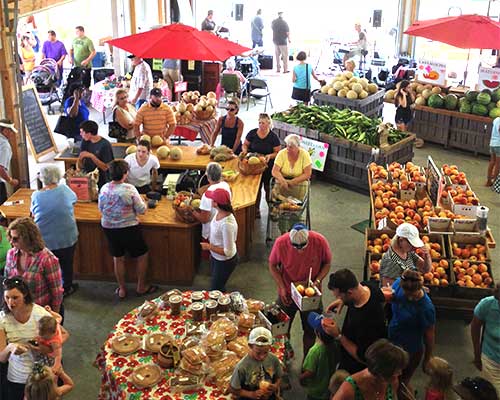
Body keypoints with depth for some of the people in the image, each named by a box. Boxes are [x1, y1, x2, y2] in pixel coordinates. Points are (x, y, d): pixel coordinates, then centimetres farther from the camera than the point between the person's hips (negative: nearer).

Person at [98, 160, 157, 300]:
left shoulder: (104, 189, -7)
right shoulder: (129, 189, -21)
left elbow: (100, 208, 6)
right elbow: (141, 210, -15)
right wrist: (141, 202, 6)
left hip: (109, 228, 5)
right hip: (129, 229, -5)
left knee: (118, 258, 19)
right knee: (142, 256, 15)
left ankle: (122, 289, 29)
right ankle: (141, 287, 25)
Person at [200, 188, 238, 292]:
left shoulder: (227, 224, -39)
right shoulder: (219, 212, -14)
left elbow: (227, 252, -32)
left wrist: (209, 247, -23)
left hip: (225, 261, -8)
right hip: (215, 257, 8)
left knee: (215, 290, 14)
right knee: (218, 286, 30)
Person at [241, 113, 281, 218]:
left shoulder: (273, 137, -8)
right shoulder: (252, 133, -3)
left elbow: (278, 152, -4)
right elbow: (245, 144, 10)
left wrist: (270, 156, -23)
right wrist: (245, 151, -12)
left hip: (268, 166, -2)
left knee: (267, 186, 8)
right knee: (256, 186, 8)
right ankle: (256, 209, 21)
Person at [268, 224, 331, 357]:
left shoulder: (320, 241, -24)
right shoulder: (281, 243, -25)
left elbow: (327, 263, -6)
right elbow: (272, 266, -8)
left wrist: (317, 281, -21)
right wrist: (282, 287, -18)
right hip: (287, 295, 0)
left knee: (310, 331, 16)